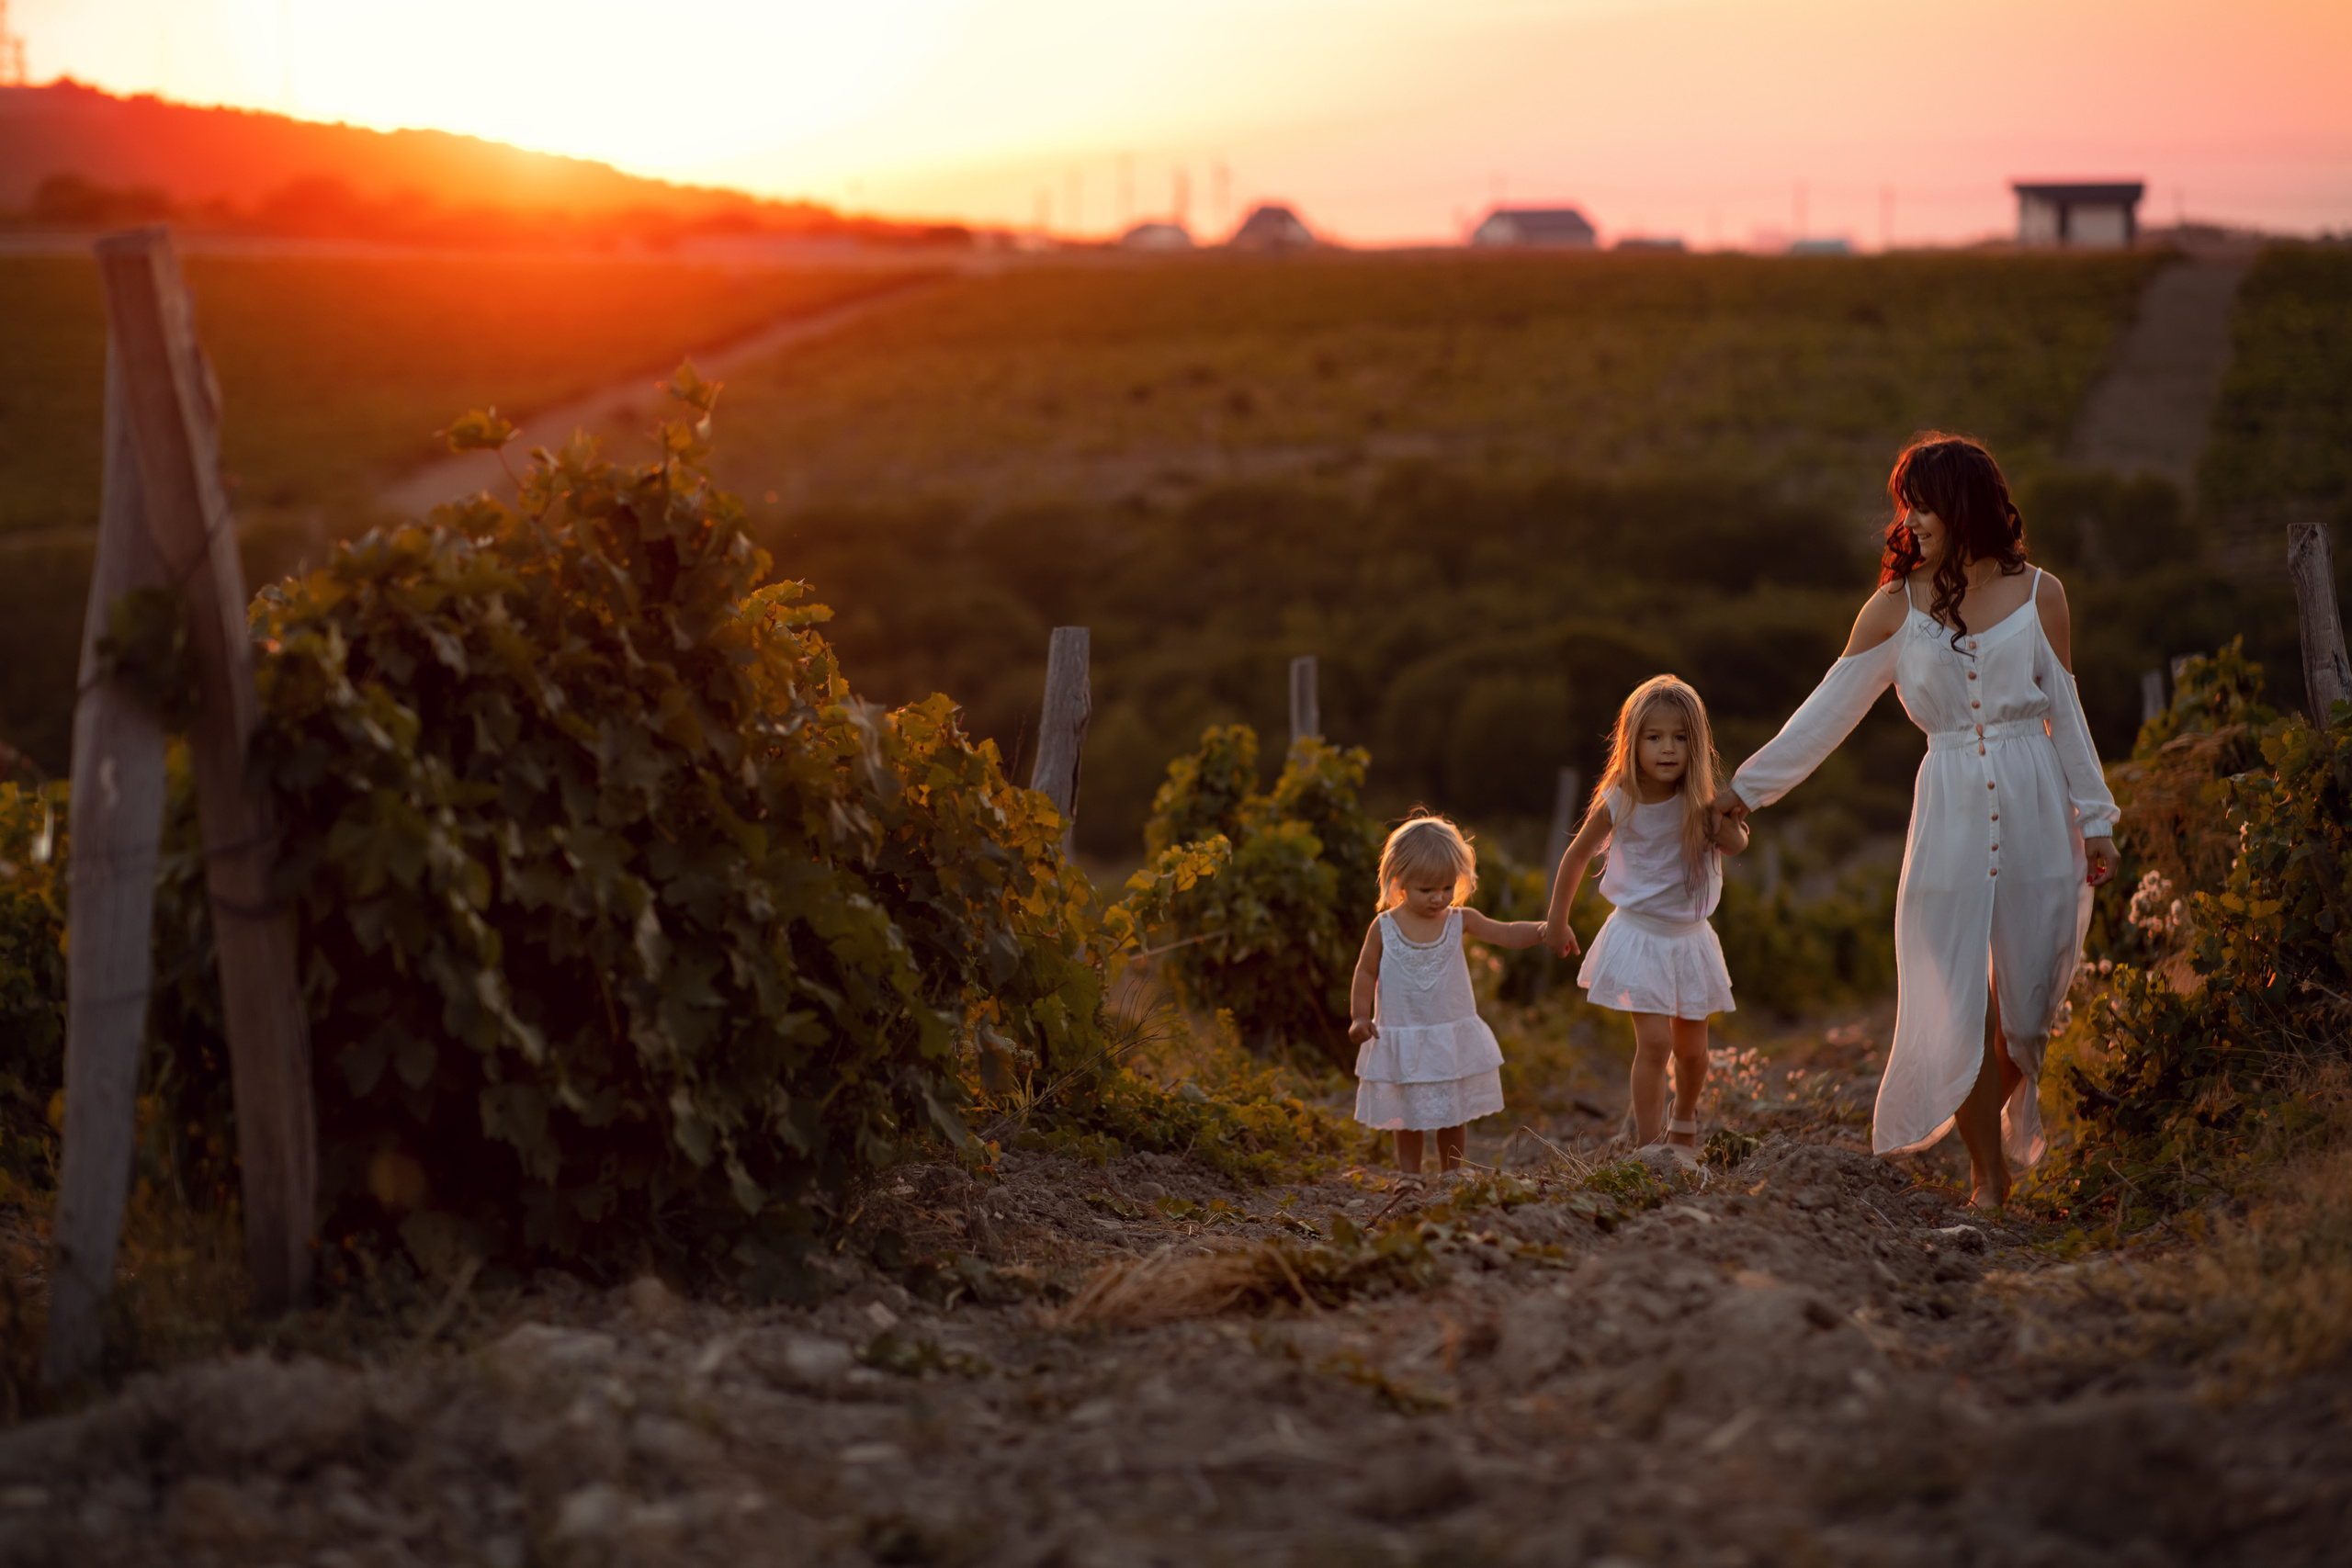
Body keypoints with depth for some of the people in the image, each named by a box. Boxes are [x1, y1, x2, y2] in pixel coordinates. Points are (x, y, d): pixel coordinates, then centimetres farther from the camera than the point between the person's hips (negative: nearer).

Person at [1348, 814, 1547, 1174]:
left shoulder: (1461, 921, -4)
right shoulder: (1385, 927, -8)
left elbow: (1507, 934, -7)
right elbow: (1366, 972, 0)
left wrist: (1541, 929, -25)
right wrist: (1359, 1017, -9)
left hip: (1453, 1040, 2)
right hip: (1402, 1044, -2)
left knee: (1455, 1118, 12)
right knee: (1408, 1121, 5)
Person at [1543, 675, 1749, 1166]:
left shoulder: (1700, 801, -9)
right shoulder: (1619, 803, -11)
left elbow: (1735, 844, -25)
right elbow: (1577, 855, 3)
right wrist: (1556, 922, 10)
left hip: (1689, 936, 3)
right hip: (1639, 935, -3)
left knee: (1692, 1047, 12)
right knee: (1655, 1040, -15)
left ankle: (1684, 1127, 39)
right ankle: (1647, 1148, -7)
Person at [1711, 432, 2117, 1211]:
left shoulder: (2038, 595, 3)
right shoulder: (1896, 606, 3)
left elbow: (2066, 715, 9)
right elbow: (1828, 710, 5)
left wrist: (2096, 819, 8)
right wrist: (1745, 788, 3)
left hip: (2034, 811, 0)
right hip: (1949, 816, 0)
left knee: (2033, 999, 1)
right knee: (1957, 1007, -2)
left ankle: (2029, 1139, 23)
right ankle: (1987, 1176, 8)